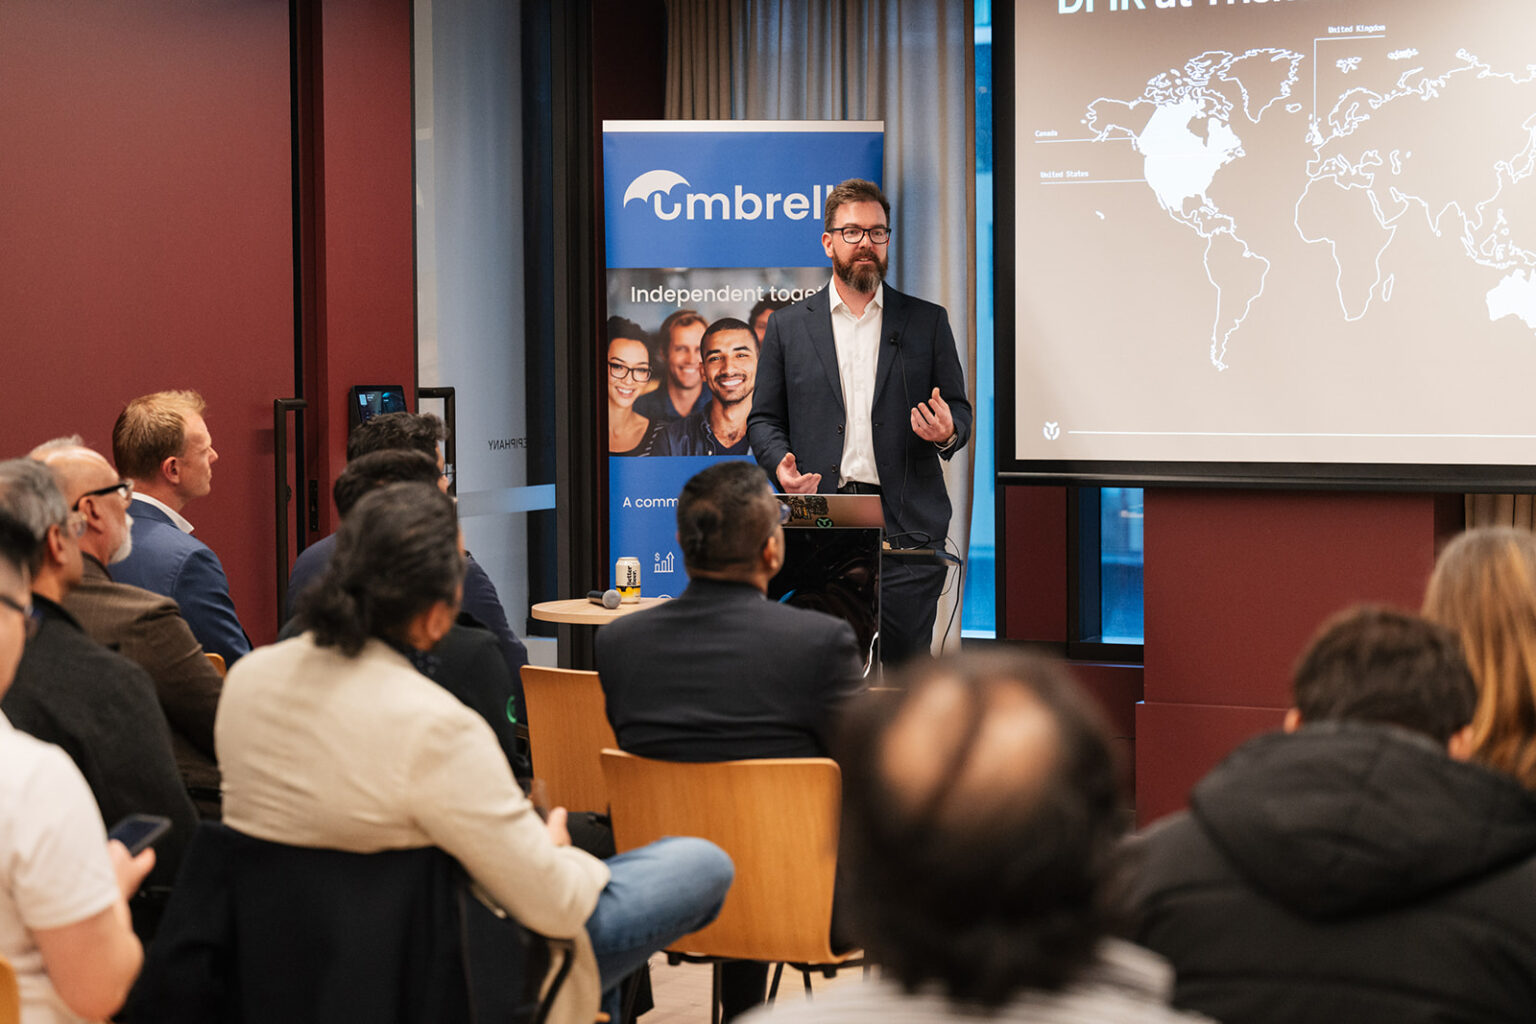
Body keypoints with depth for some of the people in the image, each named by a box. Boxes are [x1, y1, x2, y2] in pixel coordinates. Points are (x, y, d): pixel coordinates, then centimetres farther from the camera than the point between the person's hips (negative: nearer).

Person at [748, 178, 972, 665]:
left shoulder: (927, 322, 13)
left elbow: (959, 411, 14)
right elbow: (764, 418, 13)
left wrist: (947, 432, -10)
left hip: (905, 524, 0)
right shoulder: (788, 325, 13)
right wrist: (780, 463, -8)